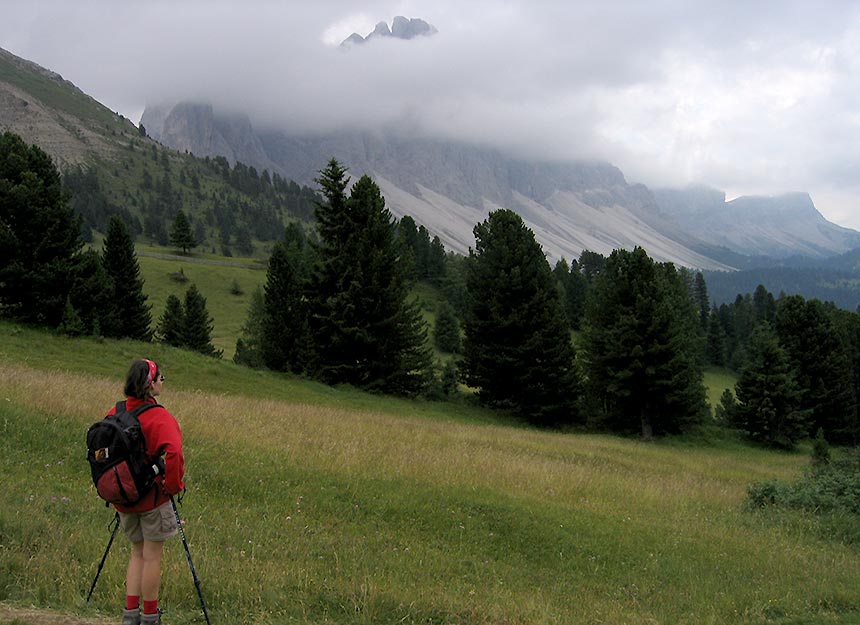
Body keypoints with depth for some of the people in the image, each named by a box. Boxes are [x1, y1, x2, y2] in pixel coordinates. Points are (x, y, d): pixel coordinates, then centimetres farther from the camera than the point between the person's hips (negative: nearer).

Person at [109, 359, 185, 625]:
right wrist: (173, 486, -16)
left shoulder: (115, 413, 2)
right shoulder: (159, 417, -18)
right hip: (153, 497, -6)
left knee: (137, 552, 19)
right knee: (152, 555, 6)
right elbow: (173, 453, -32)